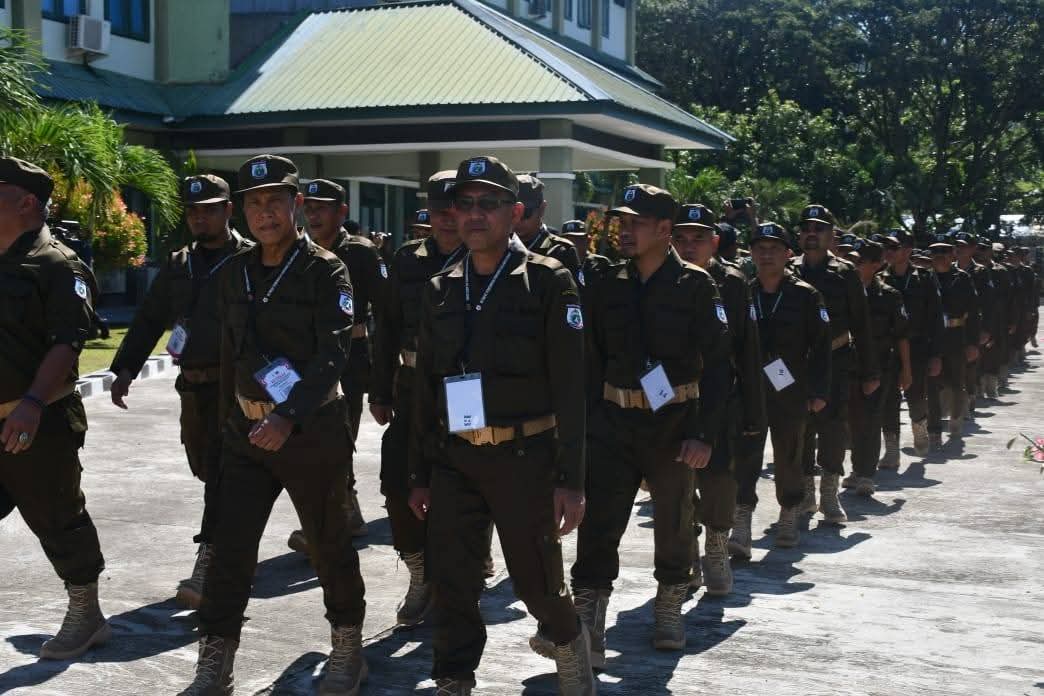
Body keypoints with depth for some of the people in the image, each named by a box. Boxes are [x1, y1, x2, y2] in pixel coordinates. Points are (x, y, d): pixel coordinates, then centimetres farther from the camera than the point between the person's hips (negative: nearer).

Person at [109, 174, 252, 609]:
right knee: (204, 469, 16)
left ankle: (208, 564, -13)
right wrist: (125, 370, 8)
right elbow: (149, 320, 16)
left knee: (220, 473, -11)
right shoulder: (178, 265, 14)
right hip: (193, 386, 7)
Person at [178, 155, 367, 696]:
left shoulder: (325, 271, -10)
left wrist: (289, 418, -30)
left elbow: (333, 355, -19)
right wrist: (228, 419, 15)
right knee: (228, 549, 1)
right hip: (246, 430, 5)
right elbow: (230, 352, 16)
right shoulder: (235, 273, 7)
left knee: (329, 544, 9)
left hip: (312, 429, -4)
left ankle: (347, 650, 28)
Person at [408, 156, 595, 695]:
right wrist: (420, 474, 11)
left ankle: (569, 643, 37)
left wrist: (569, 479, -13)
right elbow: (425, 388, 13)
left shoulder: (548, 282, -5)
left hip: (524, 457, -4)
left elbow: (569, 388, -9)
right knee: (451, 585, 4)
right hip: (454, 460, 4)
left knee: (537, 580, 8)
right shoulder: (440, 290, 9)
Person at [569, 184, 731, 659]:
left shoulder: (695, 285, -7)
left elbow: (716, 364, -9)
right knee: (598, 522, -4)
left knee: (674, 521, 12)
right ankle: (587, 626, 0)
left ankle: (669, 608, 32)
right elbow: (594, 360, 8)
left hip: (673, 422, -2)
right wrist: (587, 421, 3)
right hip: (613, 422, 3)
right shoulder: (611, 286, 4)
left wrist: (704, 433, -15)